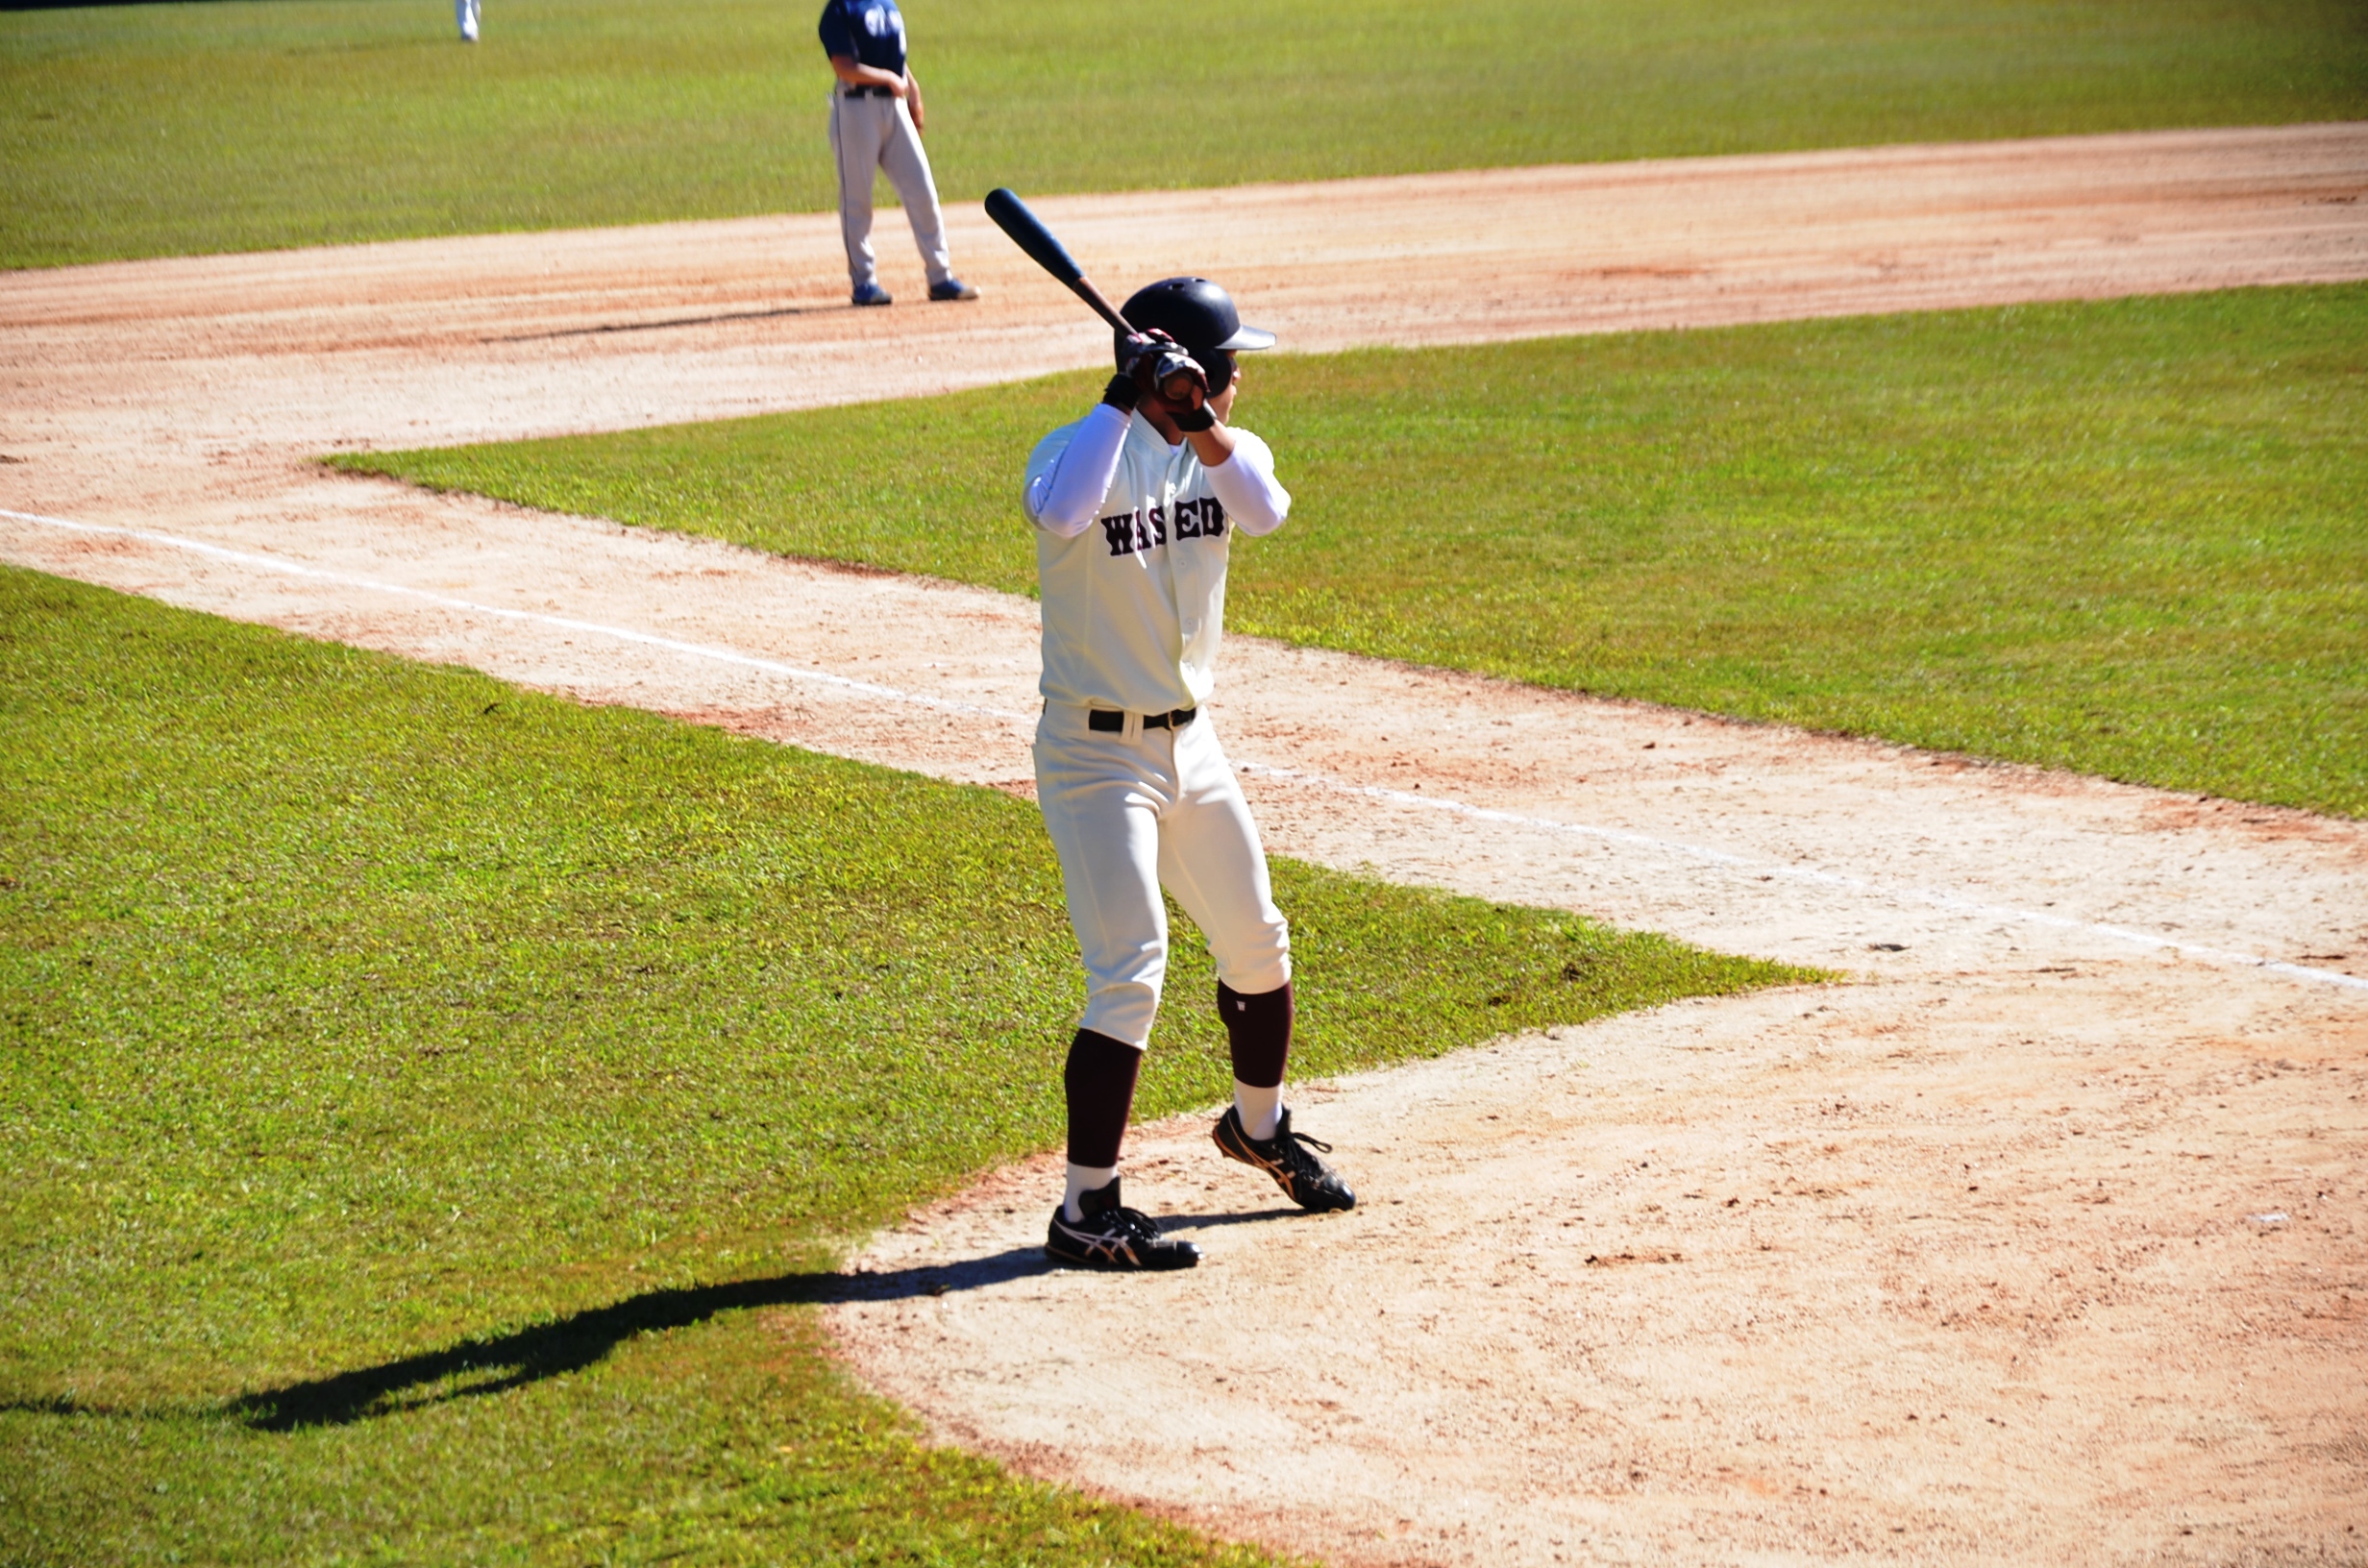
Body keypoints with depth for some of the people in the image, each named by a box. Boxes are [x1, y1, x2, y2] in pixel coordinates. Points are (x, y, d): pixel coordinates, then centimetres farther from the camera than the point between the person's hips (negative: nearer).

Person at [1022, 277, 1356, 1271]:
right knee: (1130, 970, -15)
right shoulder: (1078, 450, -16)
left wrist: (1198, 426, -35)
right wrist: (1124, 399, -37)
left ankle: (1258, 1124, 45)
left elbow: (1265, 511, -22)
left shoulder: (1224, 452, 1)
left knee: (1257, 947, 19)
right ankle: (1084, 1213, -9)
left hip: (1191, 743, 7)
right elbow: (1061, 517, -40)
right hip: (1095, 753, -7)